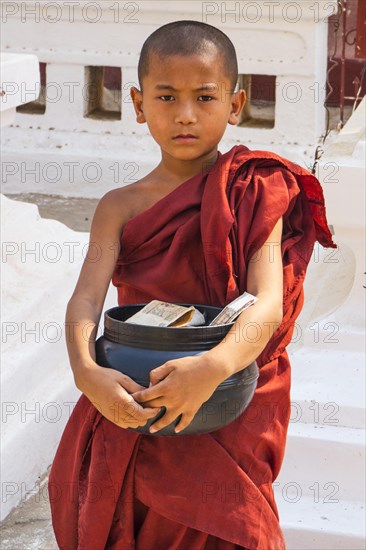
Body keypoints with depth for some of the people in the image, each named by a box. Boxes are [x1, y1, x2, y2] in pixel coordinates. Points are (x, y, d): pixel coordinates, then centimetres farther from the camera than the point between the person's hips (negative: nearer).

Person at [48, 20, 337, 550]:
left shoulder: (255, 198, -7)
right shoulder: (120, 206, -1)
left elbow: (268, 304, -19)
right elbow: (86, 297, -14)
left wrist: (214, 366, -38)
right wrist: (86, 371, -34)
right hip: (131, 407, 2)